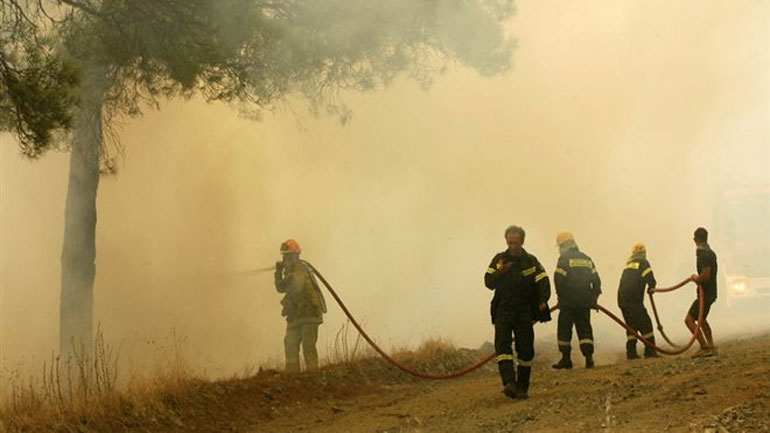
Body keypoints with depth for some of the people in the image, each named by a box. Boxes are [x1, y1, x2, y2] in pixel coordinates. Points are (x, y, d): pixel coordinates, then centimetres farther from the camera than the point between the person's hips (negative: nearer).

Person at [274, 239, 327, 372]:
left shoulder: (301, 268, -11)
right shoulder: (290, 270, 18)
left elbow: (296, 287, -25)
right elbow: (281, 288, 14)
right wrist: (278, 273, 3)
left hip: (309, 312, -9)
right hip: (296, 315, 9)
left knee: (308, 345, -13)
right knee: (290, 344, 4)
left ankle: (312, 372, -14)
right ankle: (292, 372, 5)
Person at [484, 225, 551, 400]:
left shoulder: (531, 261, 4)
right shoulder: (499, 259, 7)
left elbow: (543, 282, -8)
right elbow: (489, 282, 0)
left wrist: (543, 300, -27)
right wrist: (500, 272, -20)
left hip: (525, 312, 0)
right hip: (503, 310, 0)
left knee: (526, 349, 1)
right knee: (502, 344, -19)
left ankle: (522, 388, 12)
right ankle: (509, 382, -30)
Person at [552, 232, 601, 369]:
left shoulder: (564, 259, -6)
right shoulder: (586, 259, 13)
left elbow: (559, 279, -11)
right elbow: (596, 279, 13)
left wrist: (561, 296, 3)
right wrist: (594, 298, 18)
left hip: (568, 302, -5)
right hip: (585, 302, 5)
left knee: (564, 330, 4)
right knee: (585, 329, 7)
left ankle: (566, 359, 6)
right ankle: (589, 357, -6)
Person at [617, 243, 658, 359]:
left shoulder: (628, 264, 20)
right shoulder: (643, 263, 0)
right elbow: (651, 280, -13)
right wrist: (651, 288, 7)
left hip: (622, 299, 7)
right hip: (634, 300, -7)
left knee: (631, 325, 14)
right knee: (645, 324, -1)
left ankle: (631, 351, 10)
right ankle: (650, 350, -5)